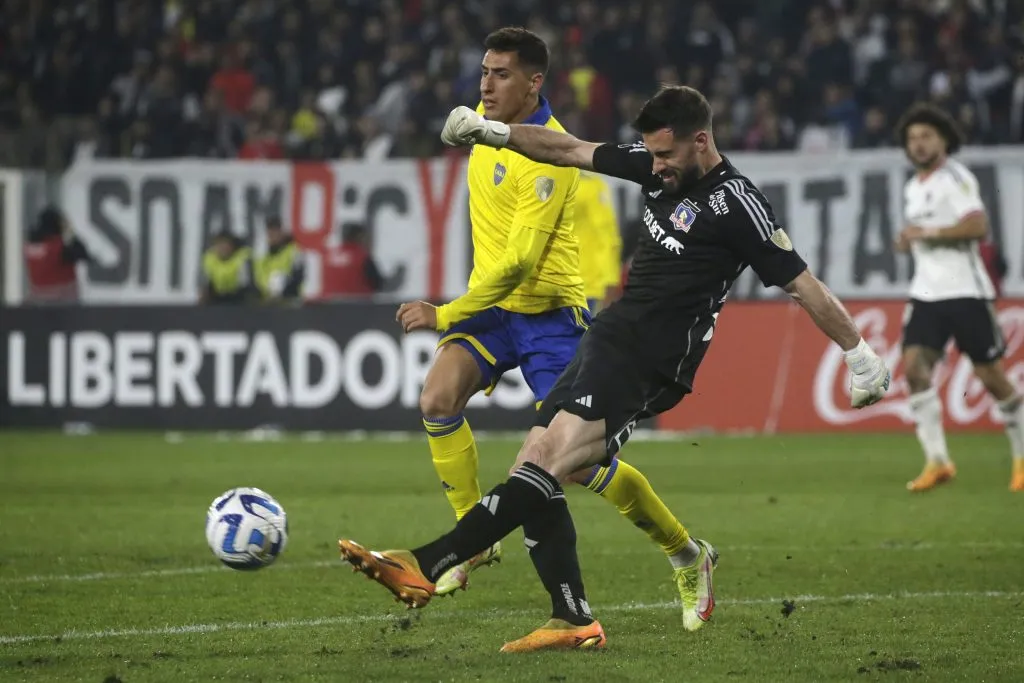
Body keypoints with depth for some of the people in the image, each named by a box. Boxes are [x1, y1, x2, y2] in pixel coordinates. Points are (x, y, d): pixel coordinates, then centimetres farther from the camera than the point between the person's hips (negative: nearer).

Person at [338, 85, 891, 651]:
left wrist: (860, 354, -5)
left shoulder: (736, 205, -11)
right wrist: (495, 132, 16)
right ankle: (575, 621, 5)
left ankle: (426, 566, -34)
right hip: (607, 342, 9)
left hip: (646, 363, -9)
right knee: (533, 468, 2)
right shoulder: (660, 167, 11)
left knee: (546, 462, -23)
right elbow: (570, 151, 20)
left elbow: (802, 284, -8)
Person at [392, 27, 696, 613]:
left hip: (549, 315, -7)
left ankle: (684, 553, 15)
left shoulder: (548, 159, -23)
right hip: (491, 305, 7)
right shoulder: (486, 119, 3)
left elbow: (519, 262, -27)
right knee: (438, 399, -21)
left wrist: (446, 316, -26)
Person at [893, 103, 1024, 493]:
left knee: (991, 375, -1)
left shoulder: (955, 178, -9)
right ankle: (937, 461, -12)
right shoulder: (913, 189, 17)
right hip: (926, 294, 7)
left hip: (965, 291, -7)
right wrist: (909, 241, 11)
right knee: (914, 367, -12)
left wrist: (928, 232, -20)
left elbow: (978, 226, -22)